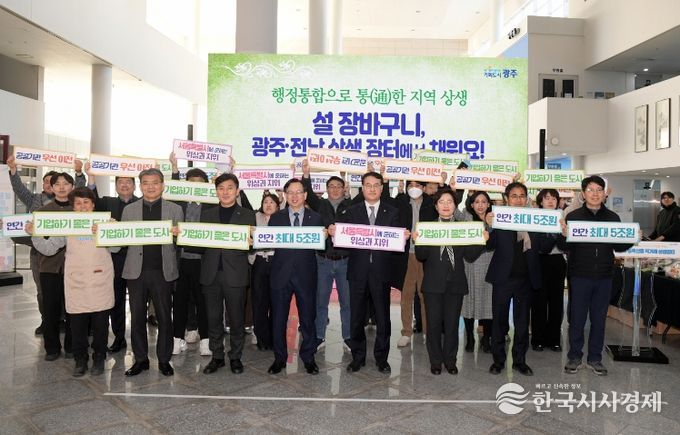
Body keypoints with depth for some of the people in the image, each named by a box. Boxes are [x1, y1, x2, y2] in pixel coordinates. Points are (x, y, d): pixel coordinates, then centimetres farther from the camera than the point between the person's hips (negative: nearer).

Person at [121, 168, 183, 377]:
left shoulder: (175, 210, 6)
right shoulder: (129, 209, 11)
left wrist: (178, 234, -17)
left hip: (163, 271, -1)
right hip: (136, 271, 2)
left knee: (164, 317, 5)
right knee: (137, 317, 8)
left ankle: (164, 359, 18)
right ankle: (140, 359, 21)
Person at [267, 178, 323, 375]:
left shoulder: (316, 218, 7)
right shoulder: (276, 218, 8)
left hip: (306, 275, 0)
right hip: (281, 274, 1)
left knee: (308, 318, 7)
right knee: (278, 318, 8)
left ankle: (308, 357, 23)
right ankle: (279, 358, 23)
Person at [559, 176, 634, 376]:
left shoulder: (613, 218, 5)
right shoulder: (573, 216, -3)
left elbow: (619, 247, 10)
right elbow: (565, 247, -6)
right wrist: (564, 235, -25)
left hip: (604, 277, 3)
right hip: (579, 276, -2)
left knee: (599, 319, 11)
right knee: (577, 318, 5)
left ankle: (595, 358, 24)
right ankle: (574, 357, 19)